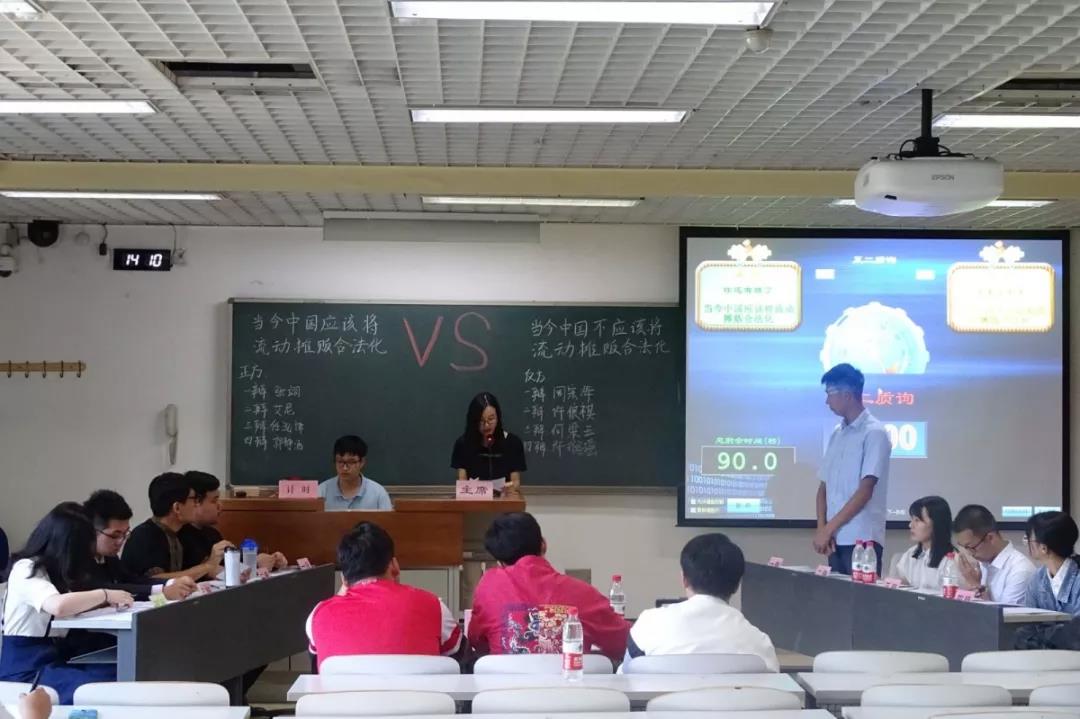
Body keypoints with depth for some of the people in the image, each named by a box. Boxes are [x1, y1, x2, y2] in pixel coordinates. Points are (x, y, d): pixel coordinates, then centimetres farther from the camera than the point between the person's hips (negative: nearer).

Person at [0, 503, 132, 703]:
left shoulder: (52, 572, 18)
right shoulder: (26, 570, -13)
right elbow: (58, 606, -31)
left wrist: (106, 602, -3)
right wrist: (105, 595, -19)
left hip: (56, 657, 8)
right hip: (27, 667, -8)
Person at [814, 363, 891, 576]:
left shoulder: (874, 433, -7)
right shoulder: (837, 434, 14)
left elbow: (865, 491, -13)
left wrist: (828, 528, -13)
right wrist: (821, 529, -1)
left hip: (862, 539, -6)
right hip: (836, 538, 6)